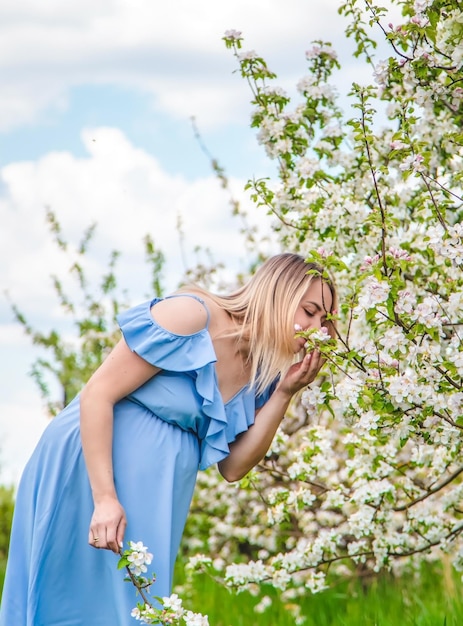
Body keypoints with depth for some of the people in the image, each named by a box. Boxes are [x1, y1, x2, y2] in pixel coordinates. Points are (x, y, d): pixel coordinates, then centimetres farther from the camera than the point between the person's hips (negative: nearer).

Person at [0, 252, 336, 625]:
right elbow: (97, 395, -19)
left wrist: (285, 393, -8)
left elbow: (233, 467, 1)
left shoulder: (261, 375, 4)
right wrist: (105, 498, -24)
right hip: (90, 471, -7)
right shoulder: (192, 315, -17)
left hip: (155, 493, 7)